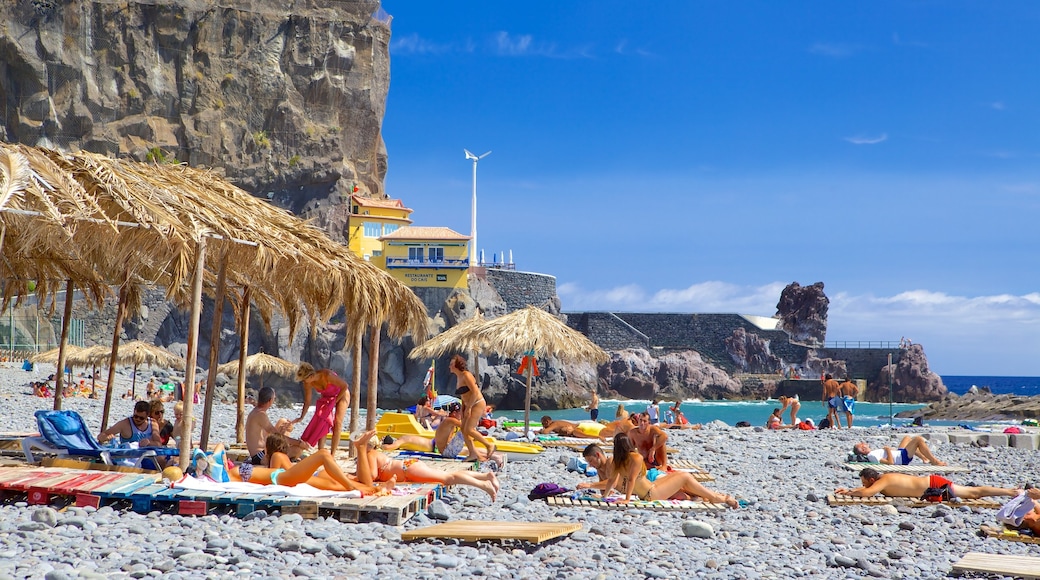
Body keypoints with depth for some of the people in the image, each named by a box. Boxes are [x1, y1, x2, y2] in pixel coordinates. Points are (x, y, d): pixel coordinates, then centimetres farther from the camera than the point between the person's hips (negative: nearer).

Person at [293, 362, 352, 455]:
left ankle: (333, 455, -13)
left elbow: (345, 386, -26)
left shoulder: (327, 375, -37)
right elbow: (307, 402, -8)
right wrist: (301, 418, -11)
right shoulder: (307, 383, -20)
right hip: (326, 397, 5)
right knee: (322, 422, -7)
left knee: (337, 422, -13)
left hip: (341, 394, -5)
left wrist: (335, 401, -20)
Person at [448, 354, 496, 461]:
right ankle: (473, 454, 6)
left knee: (468, 429, -16)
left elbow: (475, 392, -22)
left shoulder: (466, 375, -16)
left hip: (478, 403, -10)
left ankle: (489, 445, -2)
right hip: (469, 405, 10)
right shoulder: (458, 377, 12)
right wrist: (463, 410, 11)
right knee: (463, 429, 3)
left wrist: (468, 408, -20)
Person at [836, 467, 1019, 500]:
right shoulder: (882, 481, 5)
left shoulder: (884, 481, -21)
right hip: (929, 481, 8)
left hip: (935, 485, -8)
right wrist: (847, 490, 6)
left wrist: (850, 493, -19)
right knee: (971, 492, 18)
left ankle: (1010, 491, 8)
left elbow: (865, 493, -35)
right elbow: (866, 489, 20)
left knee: (973, 493, 1)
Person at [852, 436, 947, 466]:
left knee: (908, 438, 31)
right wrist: (888, 450, -22)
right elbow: (890, 462, -32)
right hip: (902, 458, -11)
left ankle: (925, 458, 35)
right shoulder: (871, 456, -27)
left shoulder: (872, 454, 3)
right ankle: (935, 461, -4)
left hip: (899, 453, 11)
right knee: (918, 439, -14)